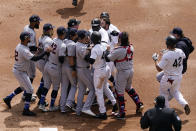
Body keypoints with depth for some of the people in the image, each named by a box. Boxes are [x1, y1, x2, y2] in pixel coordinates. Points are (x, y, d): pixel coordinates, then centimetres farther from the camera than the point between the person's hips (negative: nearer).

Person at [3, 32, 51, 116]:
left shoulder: (19, 46, 1)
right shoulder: (24, 50, -29)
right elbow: (35, 58, -34)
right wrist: (46, 52, -30)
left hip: (17, 70, 10)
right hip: (20, 72, -10)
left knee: (23, 87, 27)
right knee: (29, 90, -2)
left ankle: (8, 98, 33)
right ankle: (26, 110, 3)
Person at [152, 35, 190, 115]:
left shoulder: (166, 56, -29)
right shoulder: (180, 52, -10)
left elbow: (159, 69, -23)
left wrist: (155, 60, -6)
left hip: (168, 78, -6)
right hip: (179, 77, 6)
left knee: (163, 93, 20)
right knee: (175, 92, 28)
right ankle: (184, 104, 5)